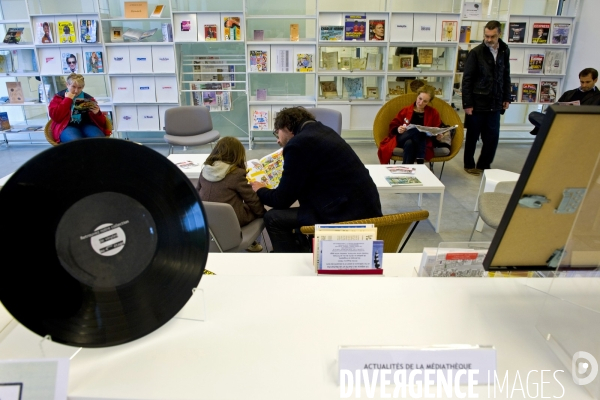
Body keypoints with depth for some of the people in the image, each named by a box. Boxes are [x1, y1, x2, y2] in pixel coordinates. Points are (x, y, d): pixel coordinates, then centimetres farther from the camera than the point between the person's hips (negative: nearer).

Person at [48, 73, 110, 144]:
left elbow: (102, 122, 14)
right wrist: (67, 99, -3)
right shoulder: (59, 97, 13)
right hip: (67, 126, -2)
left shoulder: (88, 98, 17)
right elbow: (55, 117, -7)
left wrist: (97, 113, -10)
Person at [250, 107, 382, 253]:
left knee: (274, 219, 0)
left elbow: (282, 199, -6)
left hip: (347, 215, -10)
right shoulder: (321, 131, 15)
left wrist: (260, 190, 14)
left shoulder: (298, 144, -12)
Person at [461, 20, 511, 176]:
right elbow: (467, 80, -9)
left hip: (495, 103, 4)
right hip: (477, 102, -4)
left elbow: (506, 76, 14)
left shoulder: (504, 51, 6)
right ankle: (469, 165, 24)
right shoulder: (476, 52, -7)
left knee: (493, 137, 5)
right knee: (473, 136, 8)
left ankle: (484, 165, 22)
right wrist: (467, 103, -12)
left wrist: (506, 97, 10)